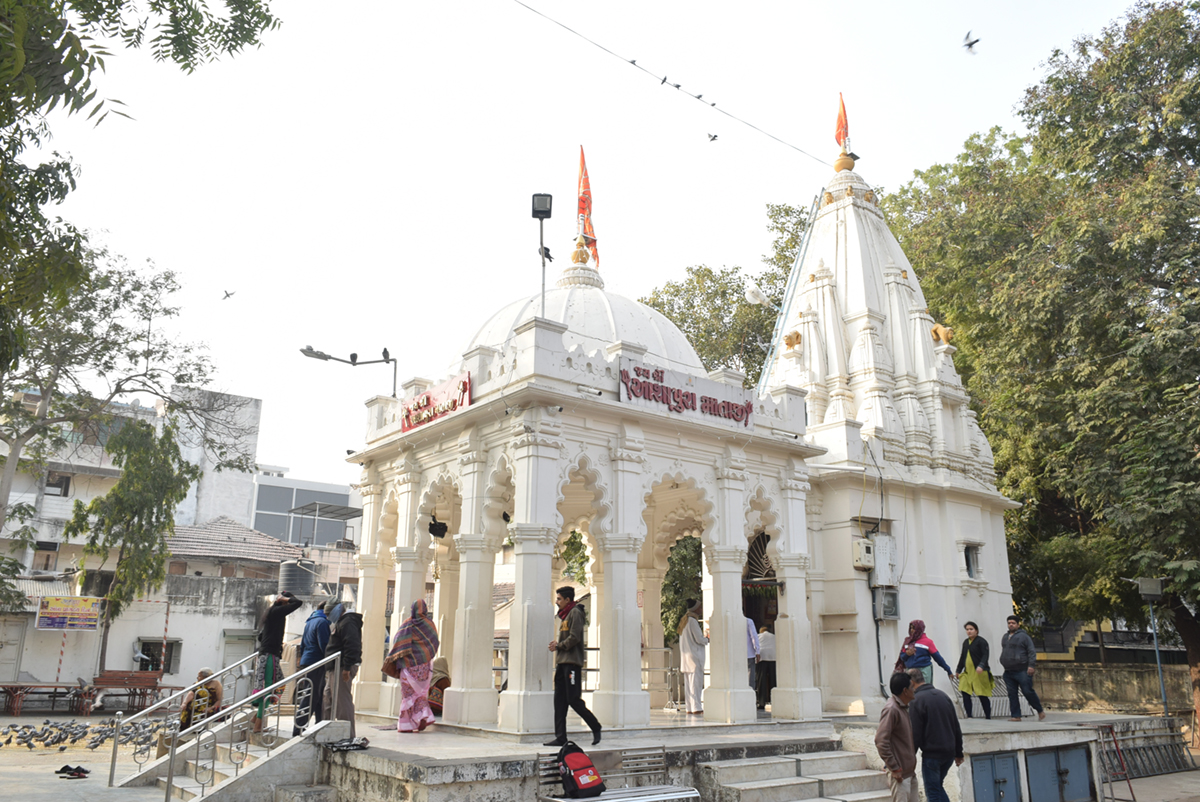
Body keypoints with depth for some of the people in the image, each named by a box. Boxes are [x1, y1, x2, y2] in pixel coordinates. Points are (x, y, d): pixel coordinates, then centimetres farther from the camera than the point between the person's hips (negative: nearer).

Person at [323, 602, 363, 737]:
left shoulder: (347, 622, -13)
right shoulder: (342, 622, 22)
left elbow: (351, 646, -23)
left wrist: (347, 668, -26)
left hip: (342, 669, -11)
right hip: (334, 669, 11)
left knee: (343, 701, -8)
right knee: (327, 700, 17)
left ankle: (348, 735, -5)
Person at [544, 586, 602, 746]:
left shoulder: (575, 613, -7)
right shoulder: (564, 615, 21)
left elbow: (574, 638, -16)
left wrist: (558, 645, -6)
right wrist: (556, 645, 5)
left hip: (572, 663, -9)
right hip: (562, 663, 9)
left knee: (573, 700, -9)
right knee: (559, 701, 4)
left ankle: (595, 727, 7)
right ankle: (560, 737, 5)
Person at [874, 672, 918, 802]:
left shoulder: (904, 708, 13)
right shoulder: (891, 709, -18)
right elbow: (881, 741, -24)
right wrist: (894, 768, -21)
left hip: (910, 772, 9)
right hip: (900, 774, -9)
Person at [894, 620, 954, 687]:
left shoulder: (927, 641, 0)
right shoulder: (908, 641, 12)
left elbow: (937, 657, 1)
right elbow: (902, 657, 14)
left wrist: (949, 671, 3)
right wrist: (907, 654, -8)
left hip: (924, 671, -4)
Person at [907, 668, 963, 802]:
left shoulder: (915, 701, -14)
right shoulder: (943, 695, 8)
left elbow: (915, 735, -14)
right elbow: (957, 728, 12)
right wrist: (959, 753, 19)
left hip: (932, 754, -7)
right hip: (949, 753, 7)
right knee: (938, 786, 22)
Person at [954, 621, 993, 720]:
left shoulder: (981, 641, -4)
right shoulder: (965, 642, 17)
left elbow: (985, 655, -14)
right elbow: (962, 657, 25)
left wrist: (981, 666, -30)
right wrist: (958, 670, 28)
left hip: (980, 673, -6)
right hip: (967, 673, 6)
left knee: (983, 696, -2)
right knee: (965, 693, -6)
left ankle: (988, 716, 11)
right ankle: (969, 716, -2)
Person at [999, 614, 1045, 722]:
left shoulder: (1023, 636, -4)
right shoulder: (1005, 637, 18)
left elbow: (1032, 652, -9)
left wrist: (1031, 665, -17)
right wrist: (1004, 664, 21)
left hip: (1022, 671, -7)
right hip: (1008, 672, 7)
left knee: (1028, 692, -6)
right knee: (1012, 694, 3)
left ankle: (1040, 712, 13)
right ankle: (1016, 716, 6)